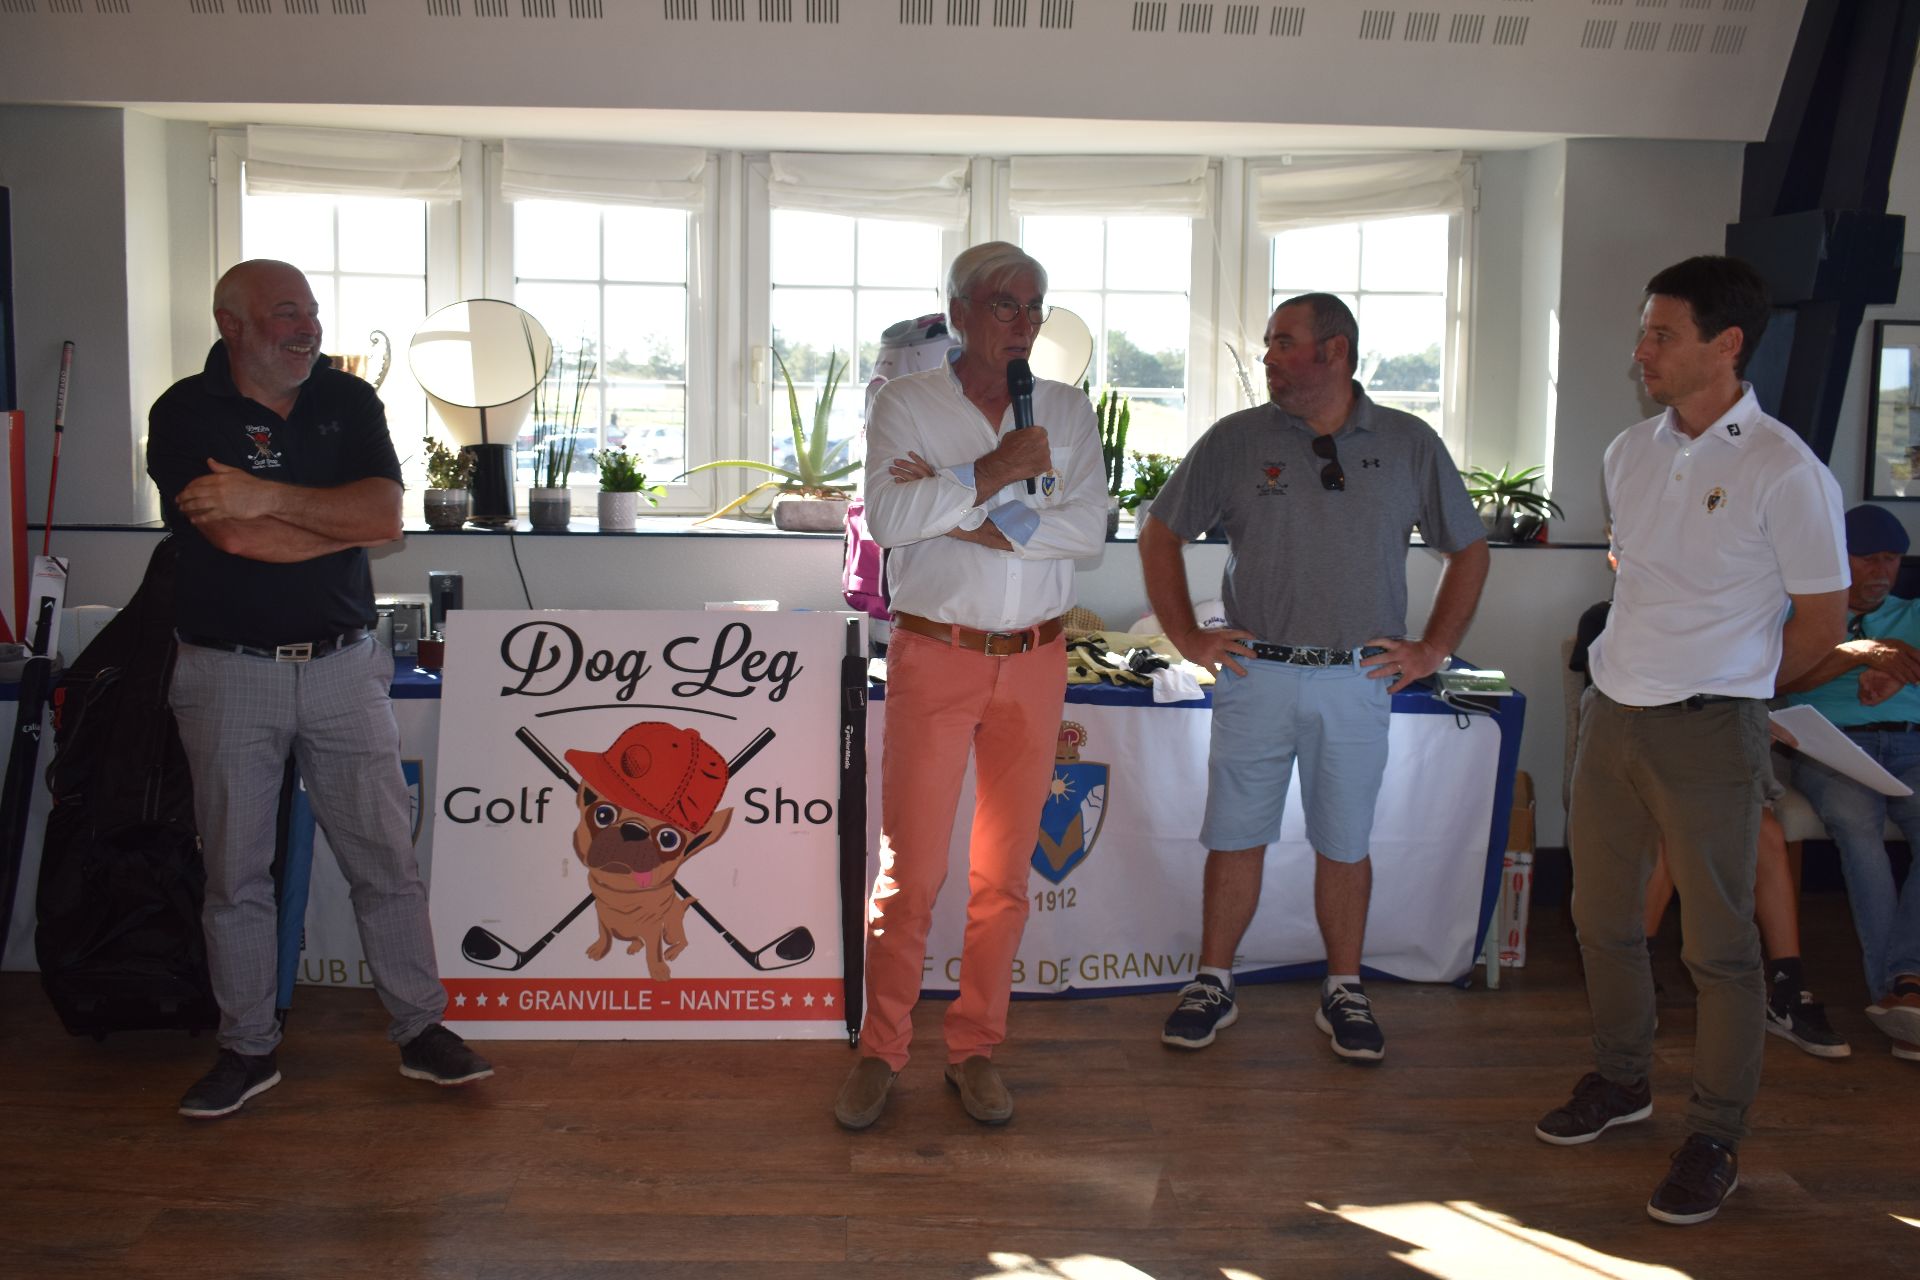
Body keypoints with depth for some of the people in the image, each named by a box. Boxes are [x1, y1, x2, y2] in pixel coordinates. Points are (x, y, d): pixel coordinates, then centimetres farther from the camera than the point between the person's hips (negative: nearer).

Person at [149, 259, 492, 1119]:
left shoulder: (348, 401, 5)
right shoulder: (185, 413, -4)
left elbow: (386, 514, -10)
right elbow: (237, 538, -18)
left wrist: (268, 497, -17)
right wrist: (345, 521, -8)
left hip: (342, 667, 2)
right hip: (228, 674, -2)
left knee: (386, 862, 5)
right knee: (235, 875, 8)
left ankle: (419, 1030, 18)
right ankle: (247, 1048, 23)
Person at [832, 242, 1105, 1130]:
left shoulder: (1067, 410, 9)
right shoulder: (906, 403, 2)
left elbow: (1089, 529, -3)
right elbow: (885, 516, -13)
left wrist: (987, 525, -14)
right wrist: (993, 472, -17)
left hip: (1035, 661, 3)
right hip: (934, 655, -3)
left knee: (1005, 871, 8)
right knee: (909, 868, -1)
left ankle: (976, 1050, 21)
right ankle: (880, 1053, 13)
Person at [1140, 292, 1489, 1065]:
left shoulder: (1409, 445, 4)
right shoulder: (1235, 441, 2)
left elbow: (1469, 550, 13)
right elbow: (1161, 534, 9)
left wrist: (1434, 648, 6)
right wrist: (1187, 637, 3)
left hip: (1358, 682, 0)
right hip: (1256, 676, 0)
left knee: (1345, 846, 9)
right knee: (1235, 838, 4)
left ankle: (1344, 993, 24)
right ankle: (1213, 985, 19)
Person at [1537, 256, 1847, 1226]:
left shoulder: (1784, 472, -12)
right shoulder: (1629, 454, 8)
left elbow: (1819, 617, -5)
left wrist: (1723, 689, 4)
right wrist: (1639, 672, 16)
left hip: (1706, 733, -6)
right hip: (1611, 712, 7)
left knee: (1717, 943, 3)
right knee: (1601, 915, 16)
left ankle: (1714, 1141, 17)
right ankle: (1620, 1082, 36)